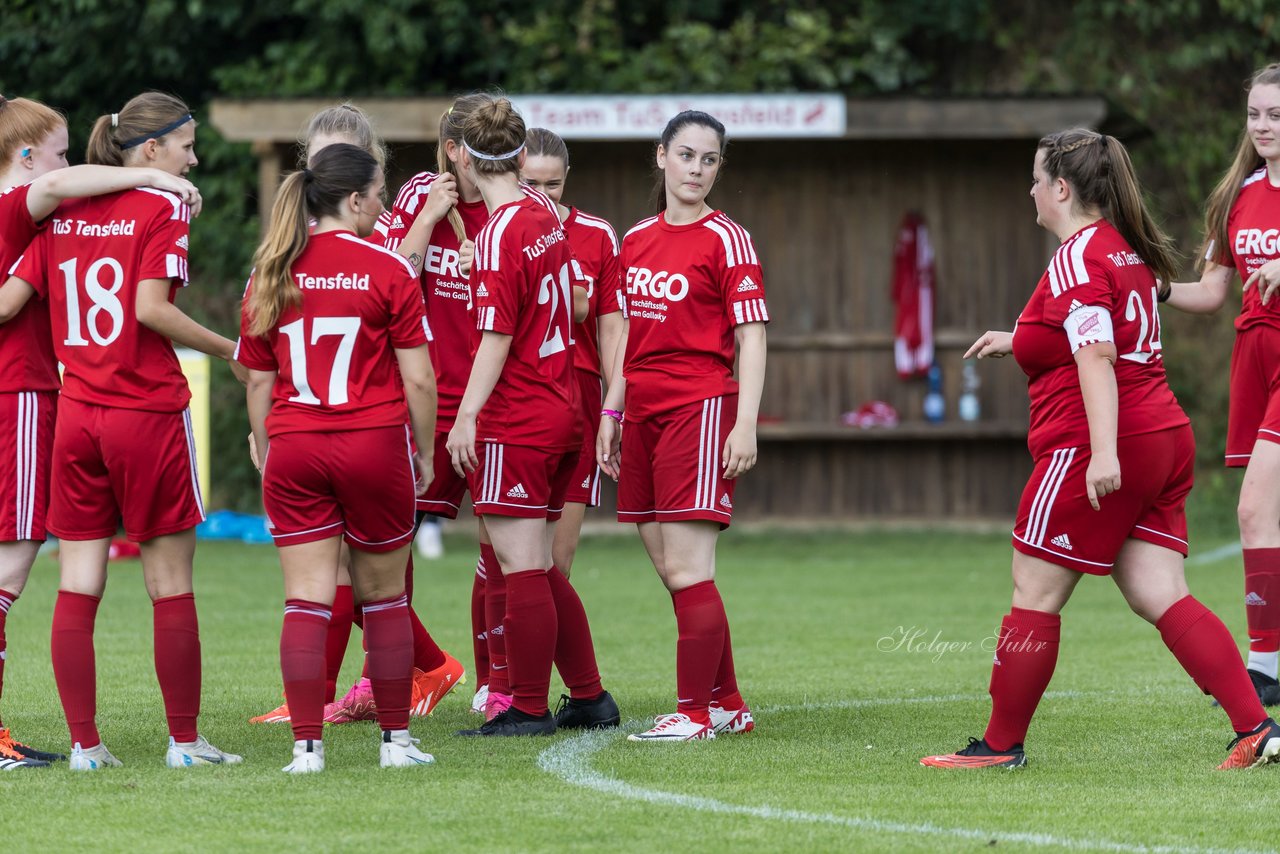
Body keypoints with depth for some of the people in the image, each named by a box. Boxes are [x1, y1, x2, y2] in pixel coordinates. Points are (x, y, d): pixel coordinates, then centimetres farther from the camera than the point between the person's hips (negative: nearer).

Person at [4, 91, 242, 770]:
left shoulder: (62, 215, 9)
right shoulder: (161, 208, -7)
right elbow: (152, 309, -18)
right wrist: (230, 351, -9)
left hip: (75, 413, 5)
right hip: (149, 412, -5)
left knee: (78, 586, 5)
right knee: (171, 584, 4)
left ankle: (84, 743, 4)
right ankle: (184, 740, 8)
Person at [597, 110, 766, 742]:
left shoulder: (726, 239, -5)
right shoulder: (636, 240, 13)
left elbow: (751, 337, -9)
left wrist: (745, 426, -16)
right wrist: (612, 412, 16)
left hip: (700, 409, -7)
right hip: (644, 416, 7)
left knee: (686, 569, -10)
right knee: (671, 571, 9)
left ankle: (695, 713, -5)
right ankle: (727, 704, 18)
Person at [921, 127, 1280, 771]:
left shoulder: (1075, 259, -11)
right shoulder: (1125, 249, 17)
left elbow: (1097, 357, -22)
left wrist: (1104, 452, -29)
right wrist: (1018, 341, 38)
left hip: (1089, 449, -9)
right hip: (1164, 437, 9)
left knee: (1034, 596, 2)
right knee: (1162, 598, 2)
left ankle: (1001, 743, 10)